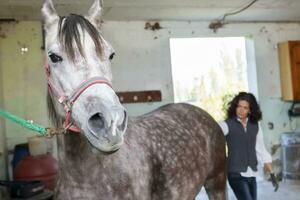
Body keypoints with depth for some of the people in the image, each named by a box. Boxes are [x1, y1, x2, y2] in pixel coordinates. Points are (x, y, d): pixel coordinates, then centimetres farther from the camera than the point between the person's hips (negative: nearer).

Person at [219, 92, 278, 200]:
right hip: (236, 174, -5)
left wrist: (272, 175, 12)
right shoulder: (227, 124, -6)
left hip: (252, 174, 5)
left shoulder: (255, 126, 7)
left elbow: (261, 150, 13)